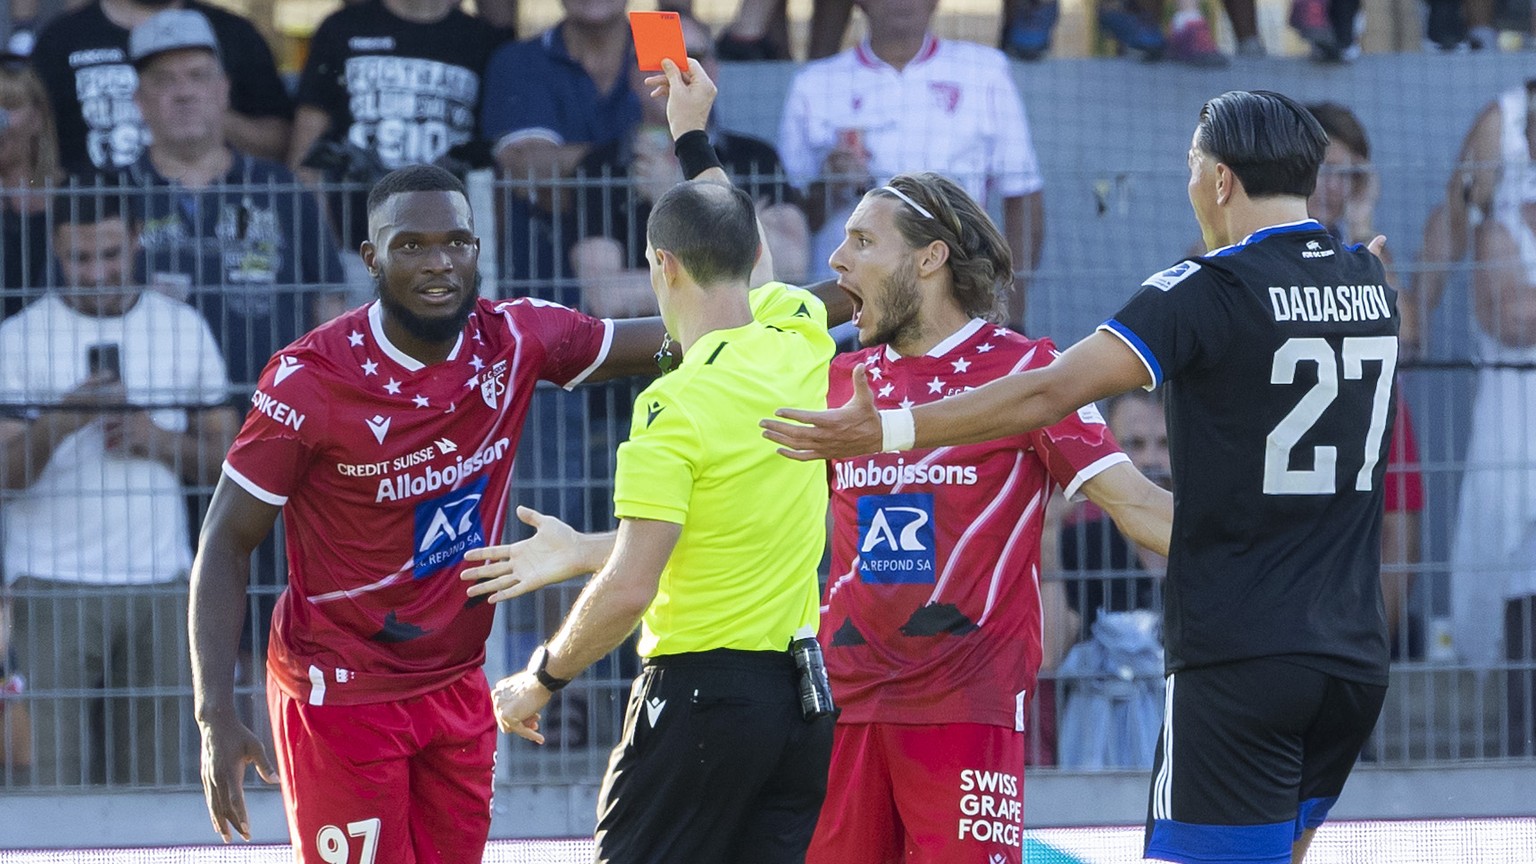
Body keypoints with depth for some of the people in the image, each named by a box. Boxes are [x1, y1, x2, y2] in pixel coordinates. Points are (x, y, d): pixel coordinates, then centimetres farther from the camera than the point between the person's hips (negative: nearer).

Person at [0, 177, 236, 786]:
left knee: (155, 778, 0)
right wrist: (60, 420, -24)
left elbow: (227, 454, 12)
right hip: (54, 588, -3)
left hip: (159, 582, 3)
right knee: (57, 775, -9)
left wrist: (158, 440, -7)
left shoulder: (183, 329, 10)